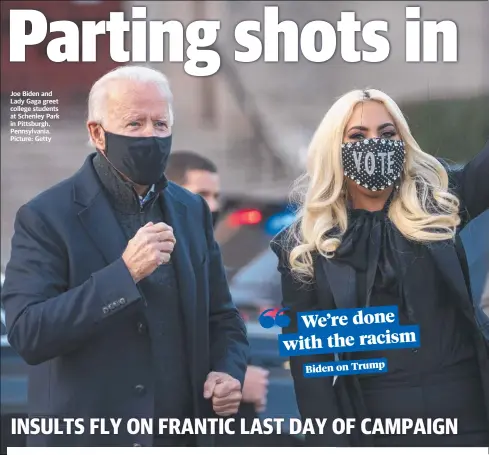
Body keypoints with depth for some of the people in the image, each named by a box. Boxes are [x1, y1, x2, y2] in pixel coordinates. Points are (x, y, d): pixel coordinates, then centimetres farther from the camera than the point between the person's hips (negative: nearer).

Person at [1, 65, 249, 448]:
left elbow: (221, 317, 14)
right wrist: (124, 273, -26)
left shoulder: (192, 210, 6)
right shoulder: (46, 217, -10)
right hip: (87, 440, -4)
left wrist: (228, 372, -6)